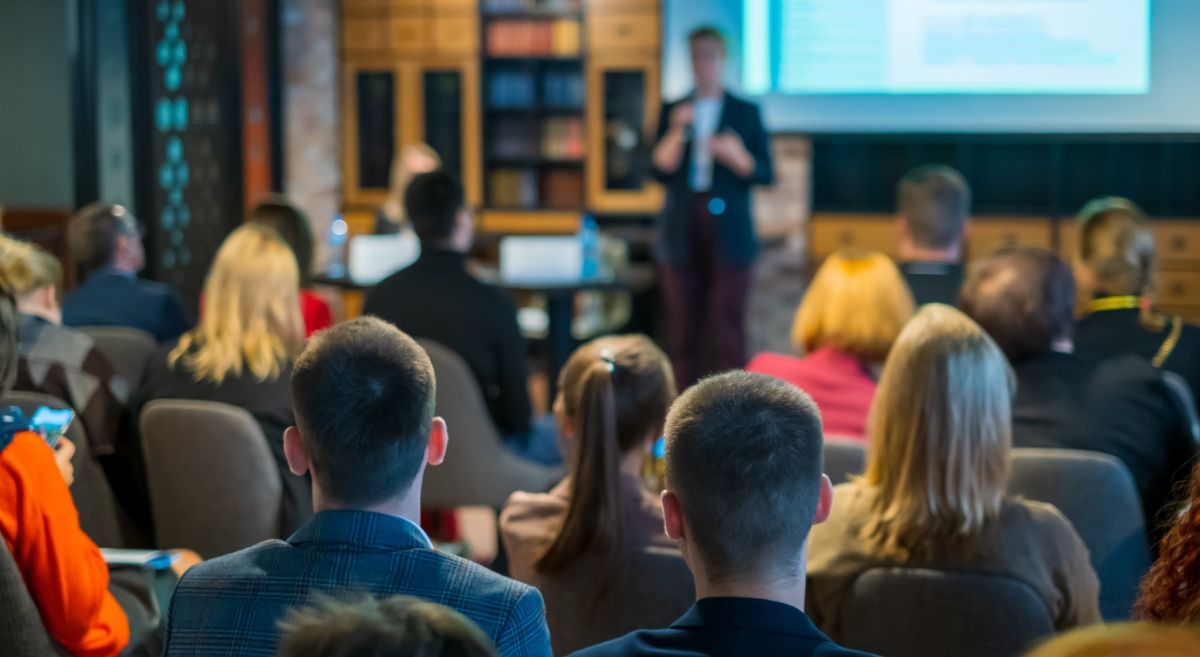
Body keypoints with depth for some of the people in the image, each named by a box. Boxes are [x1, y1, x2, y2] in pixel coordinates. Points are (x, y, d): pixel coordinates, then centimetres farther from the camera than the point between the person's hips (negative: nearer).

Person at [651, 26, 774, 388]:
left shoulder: (746, 111, 7)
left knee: (728, 326, -6)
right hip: (683, 232, 2)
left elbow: (765, 173, 3)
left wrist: (737, 157, -15)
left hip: (728, 232, -2)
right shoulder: (672, 111, 10)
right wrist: (676, 132, -14)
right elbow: (660, 169, 1)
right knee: (683, 327, 1)